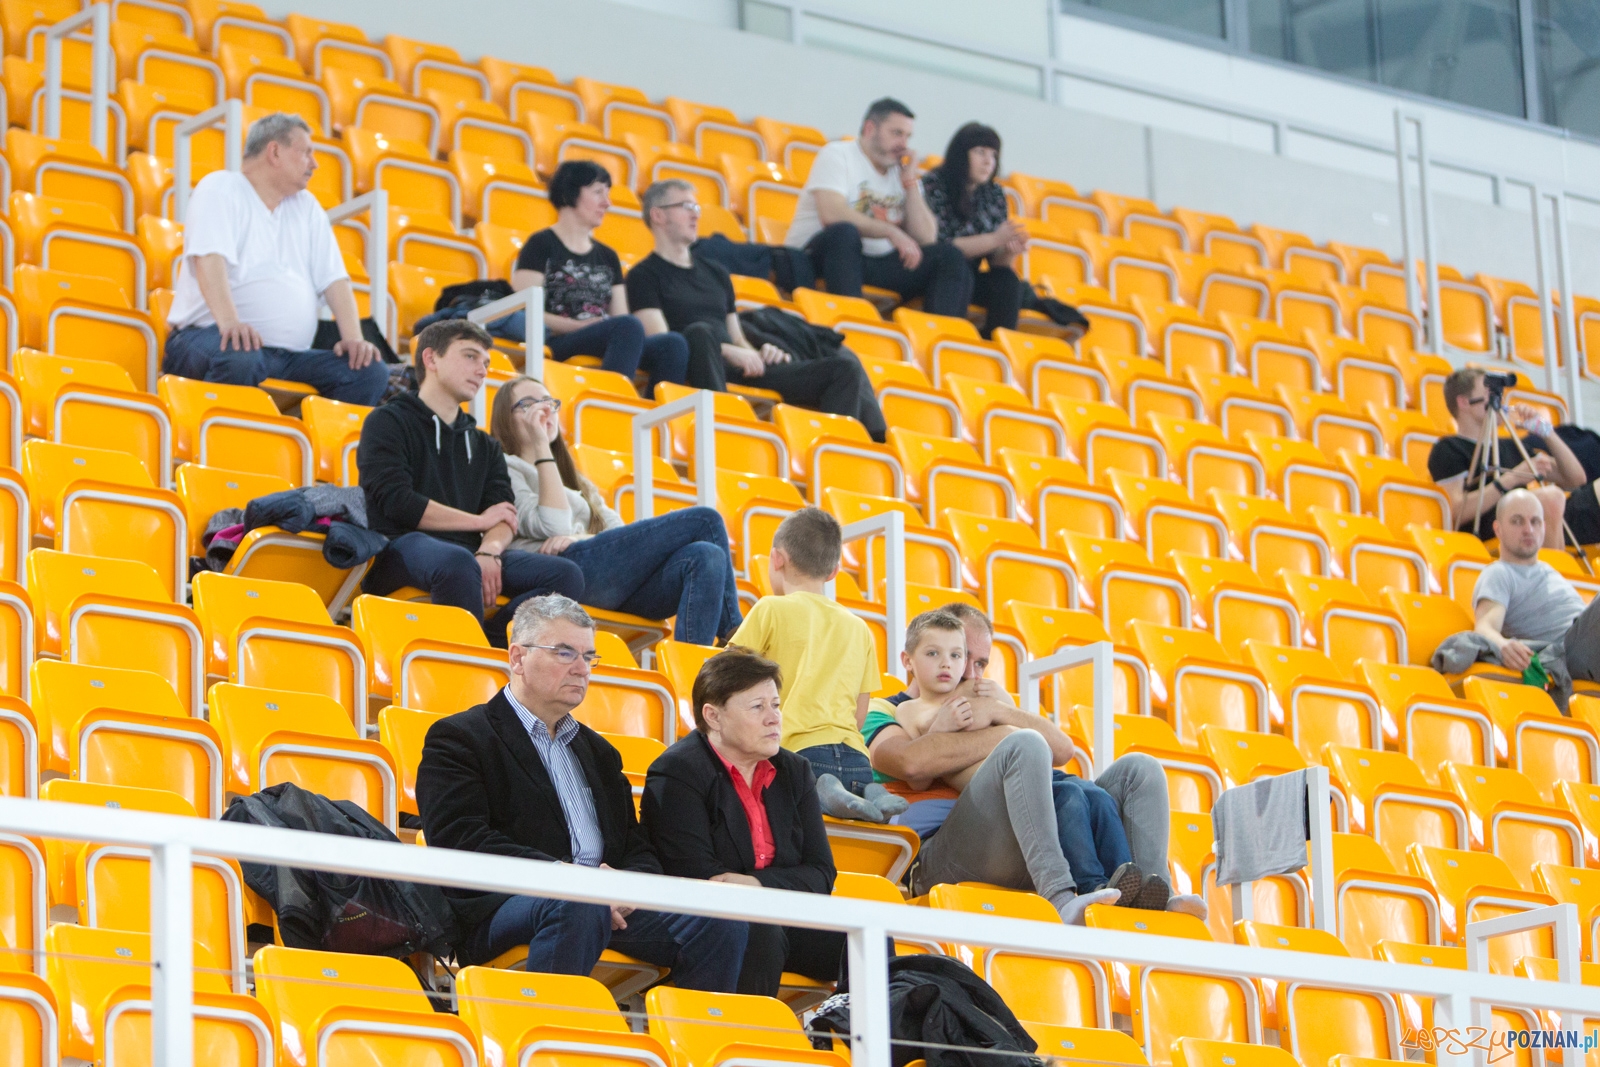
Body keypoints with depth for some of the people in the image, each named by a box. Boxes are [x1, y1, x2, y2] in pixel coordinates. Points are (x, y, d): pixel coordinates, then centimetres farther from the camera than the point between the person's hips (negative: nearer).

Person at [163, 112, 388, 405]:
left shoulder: (307, 207, 22)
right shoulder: (220, 189, 1)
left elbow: (333, 279, 15)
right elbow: (209, 260, -16)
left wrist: (353, 338, -4)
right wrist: (229, 322, -34)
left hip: (289, 356, 7)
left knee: (372, 373, -15)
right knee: (241, 359, -41)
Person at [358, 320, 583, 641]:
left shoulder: (484, 446, 28)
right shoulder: (387, 423, 10)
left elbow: (504, 520, 12)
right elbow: (396, 503, -6)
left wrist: (489, 550, -13)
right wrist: (480, 521, 3)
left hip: (470, 555, 6)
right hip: (400, 547, -6)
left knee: (567, 575, -19)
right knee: (457, 563, -41)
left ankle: (490, 642, -33)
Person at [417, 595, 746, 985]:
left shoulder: (597, 751, 31)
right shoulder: (459, 737, 7)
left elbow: (636, 847, 24)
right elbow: (463, 843, -8)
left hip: (610, 907, 6)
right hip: (503, 906, -6)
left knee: (721, 923, -17)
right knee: (577, 909, -40)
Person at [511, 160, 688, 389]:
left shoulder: (607, 257, 26)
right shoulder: (541, 246, 6)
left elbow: (620, 316, 19)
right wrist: (582, 326, -14)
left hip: (608, 348, 6)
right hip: (556, 346, -6)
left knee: (673, 344, -22)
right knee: (629, 327, -34)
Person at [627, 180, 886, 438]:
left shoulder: (716, 273, 30)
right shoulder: (644, 276, 8)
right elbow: (660, 341, -7)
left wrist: (759, 355, 5)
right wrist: (726, 351, -14)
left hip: (742, 370, 7)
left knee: (845, 366, -8)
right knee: (699, 333, -41)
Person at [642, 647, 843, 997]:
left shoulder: (794, 772, 15)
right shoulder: (676, 774, -6)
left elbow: (821, 873, 6)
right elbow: (697, 880, -15)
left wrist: (759, 883, -14)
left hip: (786, 920, 6)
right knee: (759, 932, -37)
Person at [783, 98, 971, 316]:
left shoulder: (901, 173, 17)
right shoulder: (837, 155, 0)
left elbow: (926, 238, 6)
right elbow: (831, 215, -18)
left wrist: (910, 182, 2)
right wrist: (891, 232, -18)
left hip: (877, 264, 6)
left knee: (950, 257, -10)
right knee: (844, 233, -38)